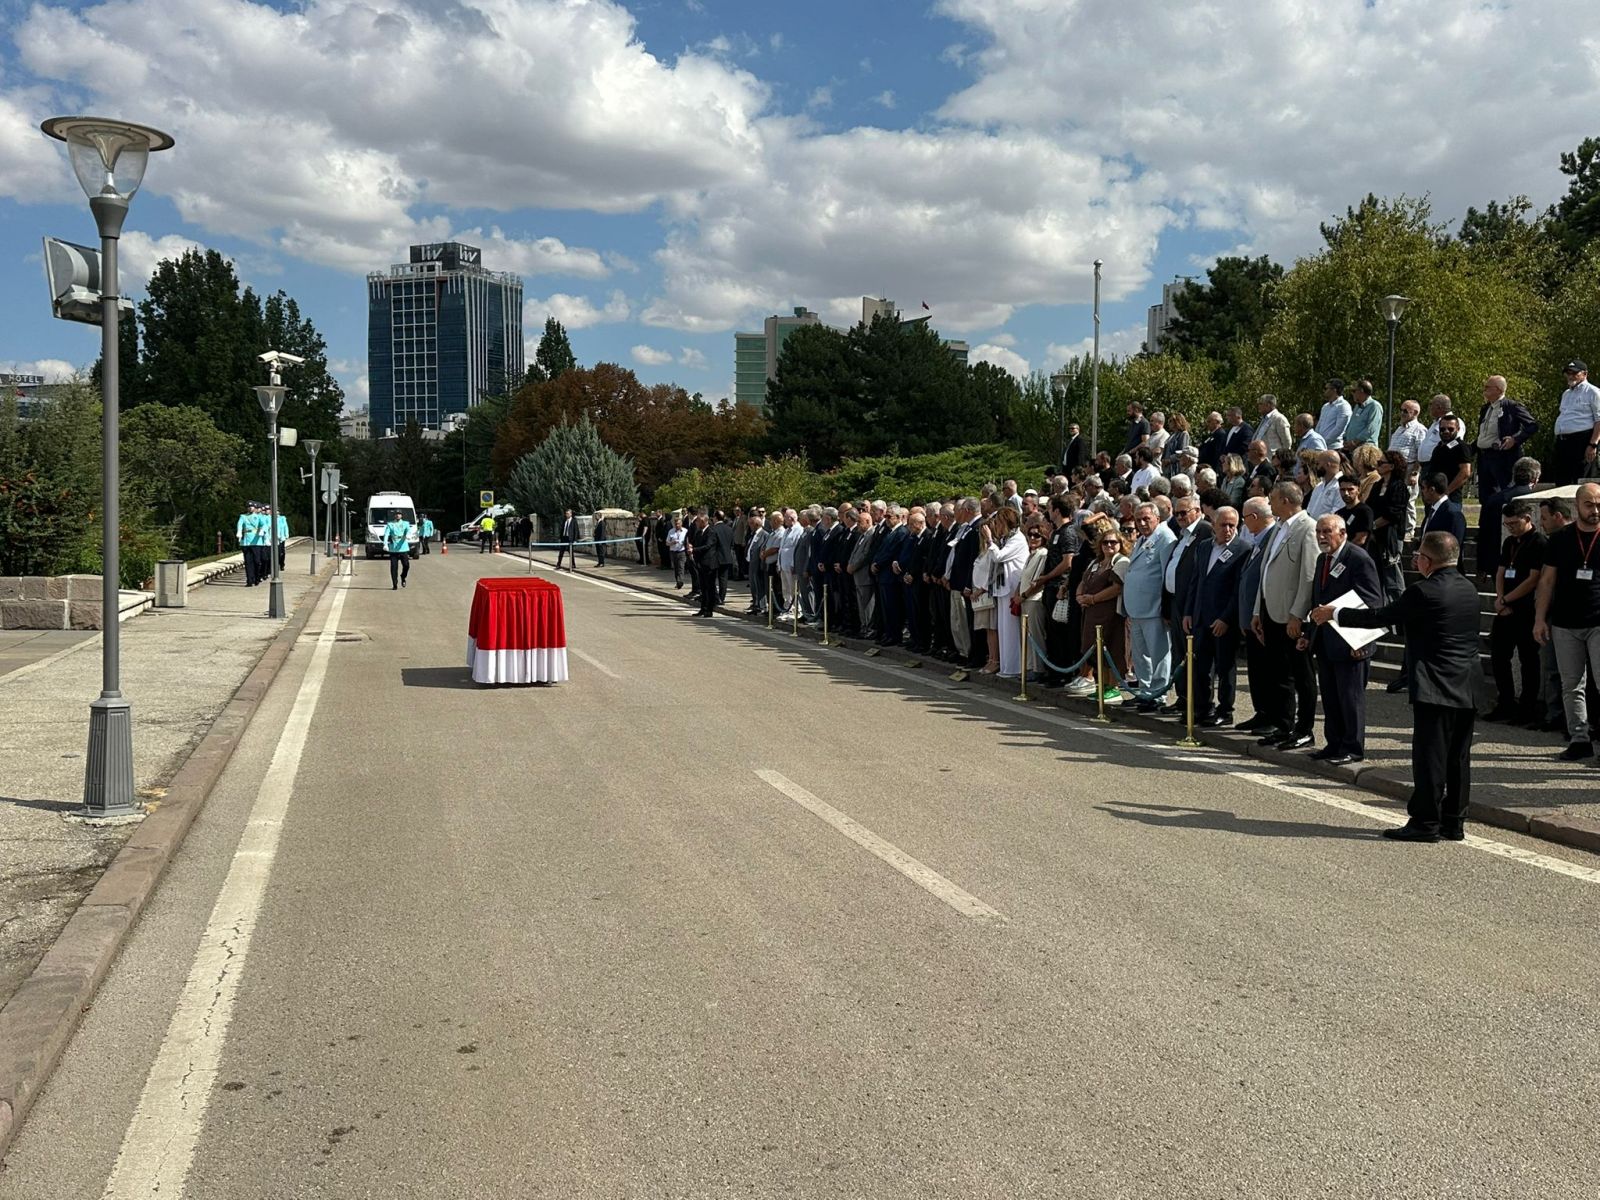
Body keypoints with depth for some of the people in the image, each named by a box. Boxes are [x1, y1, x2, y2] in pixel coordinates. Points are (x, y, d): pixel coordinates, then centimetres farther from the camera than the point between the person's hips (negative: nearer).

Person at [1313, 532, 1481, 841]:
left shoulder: (1424, 591, -16)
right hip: (1467, 689, 8)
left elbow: (1381, 617, -10)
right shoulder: (1468, 589, 11)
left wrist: (1334, 614, 1)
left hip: (1435, 688, -8)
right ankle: (1453, 823, 18)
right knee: (1458, 758, 11)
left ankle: (1425, 823, 1)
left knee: (1429, 757, -2)